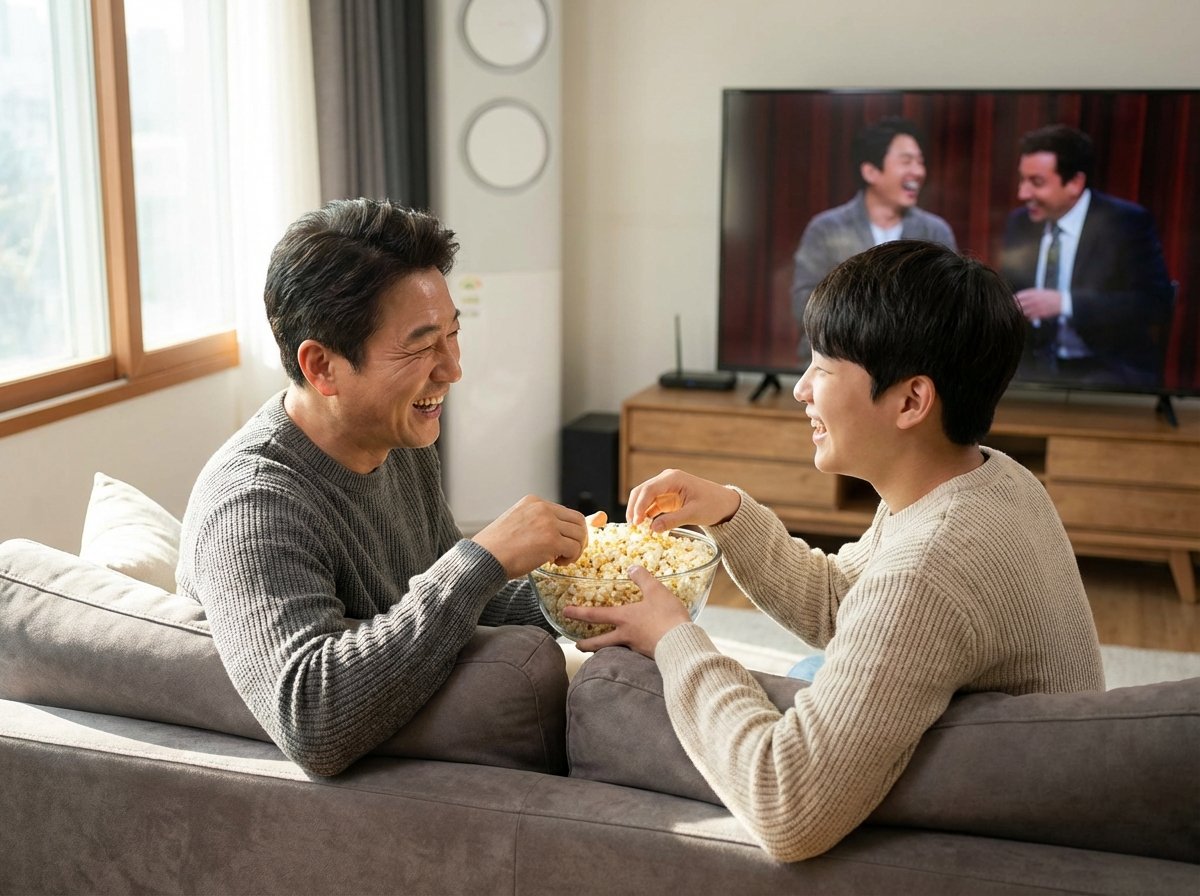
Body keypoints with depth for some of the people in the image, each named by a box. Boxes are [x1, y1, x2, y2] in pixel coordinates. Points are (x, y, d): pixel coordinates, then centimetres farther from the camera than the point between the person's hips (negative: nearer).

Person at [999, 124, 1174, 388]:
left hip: (1111, 373, -4)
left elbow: (1155, 302, -17)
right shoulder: (1020, 223, 8)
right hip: (1037, 368, 4)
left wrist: (1065, 303, -26)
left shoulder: (1127, 223, -8)